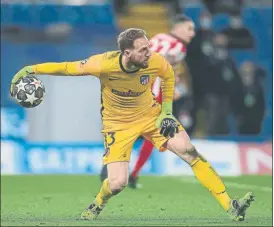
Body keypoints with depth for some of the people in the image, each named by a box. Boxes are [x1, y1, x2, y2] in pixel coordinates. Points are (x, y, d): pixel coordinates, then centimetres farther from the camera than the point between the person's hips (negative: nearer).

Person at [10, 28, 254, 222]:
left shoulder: (156, 62, -23)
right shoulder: (104, 64, -31)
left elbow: (168, 75, 3)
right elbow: (68, 68, -18)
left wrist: (167, 109, -1)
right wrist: (31, 69, -26)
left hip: (151, 115, 2)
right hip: (118, 124, -2)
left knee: (191, 153, -11)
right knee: (117, 183, -13)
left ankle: (230, 207, -6)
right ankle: (96, 206, 25)